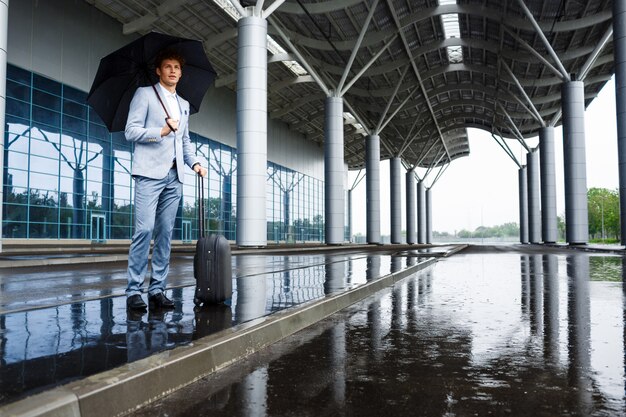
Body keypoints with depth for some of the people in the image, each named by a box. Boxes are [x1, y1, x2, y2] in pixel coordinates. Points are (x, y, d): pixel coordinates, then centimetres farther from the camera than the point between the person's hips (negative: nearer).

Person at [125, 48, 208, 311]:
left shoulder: (184, 105, 24)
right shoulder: (144, 94, 7)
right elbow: (130, 131, -2)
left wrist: (194, 163, 8)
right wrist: (161, 131, -16)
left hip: (174, 176, 6)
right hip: (150, 173, -5)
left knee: (165, 233, 2)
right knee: (145, 229, -12)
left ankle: (157, 289, 6)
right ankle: (134, 290, -6)